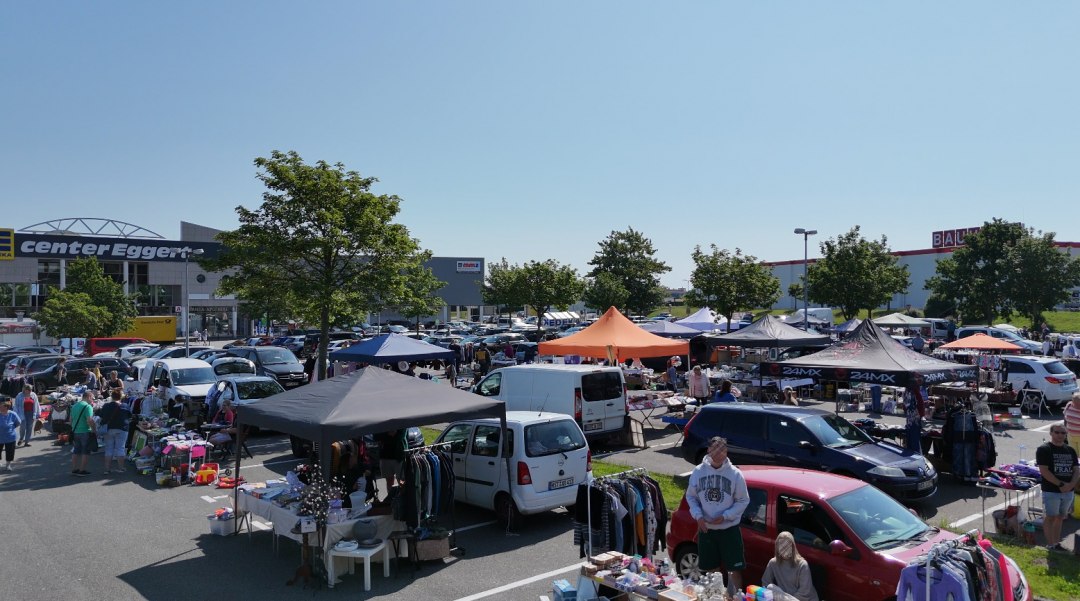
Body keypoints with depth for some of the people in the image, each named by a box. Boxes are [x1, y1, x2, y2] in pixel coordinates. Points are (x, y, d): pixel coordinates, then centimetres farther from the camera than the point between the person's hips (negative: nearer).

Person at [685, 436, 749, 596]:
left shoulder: (735, 474, -11)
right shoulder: (698, 472, -5)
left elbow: (743, 501, -5)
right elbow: (691, 497, 4)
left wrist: (725, 516, -14)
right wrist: (698, 516, -10)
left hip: (729, 529, -2)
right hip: (706, 529, 2)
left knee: (734, 569, 3)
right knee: (710, 569, 16)